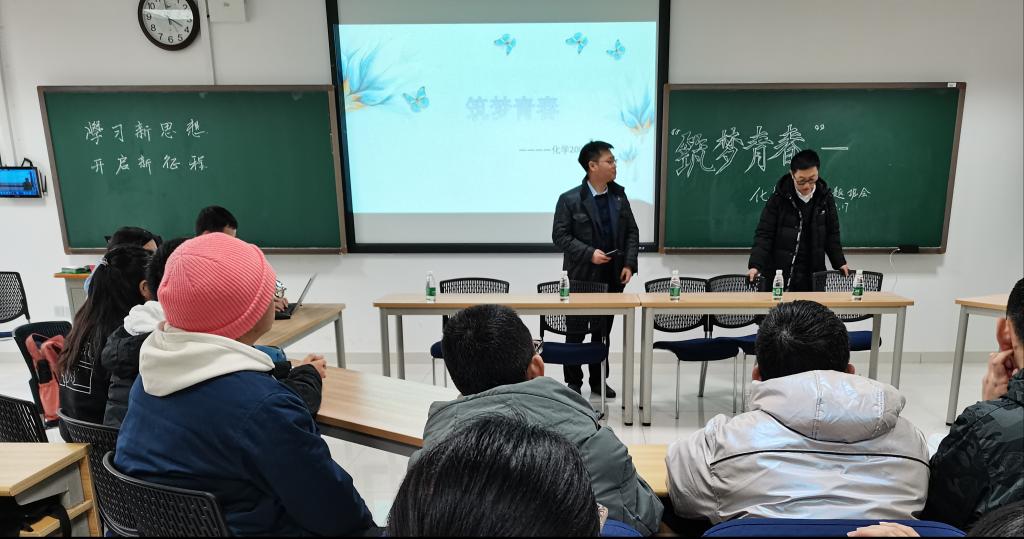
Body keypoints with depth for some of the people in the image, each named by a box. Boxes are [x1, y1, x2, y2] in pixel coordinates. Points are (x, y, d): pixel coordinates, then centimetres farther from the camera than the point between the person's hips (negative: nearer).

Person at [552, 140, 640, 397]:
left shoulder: (619, 195, 7)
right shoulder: (570, 199, -8)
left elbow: (632, 231, 9)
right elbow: (560, 236, -10)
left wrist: (629, 264, -2)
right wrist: (589, 253, -19)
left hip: (613, 276, 5)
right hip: (583, 276, -4)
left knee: (603, 332, 14)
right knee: (577, 332, 7)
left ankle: (598, 381, 26)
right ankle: (573, 382, 20)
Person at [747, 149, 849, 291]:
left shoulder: (825, 198, 3)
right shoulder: (779, 198, -6)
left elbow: (832, 235, 12)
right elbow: (764, 234, -9)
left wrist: (840, 263, 4)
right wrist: (755, 265, -20)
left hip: (813, 277, 3)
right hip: (778, 277, -2)